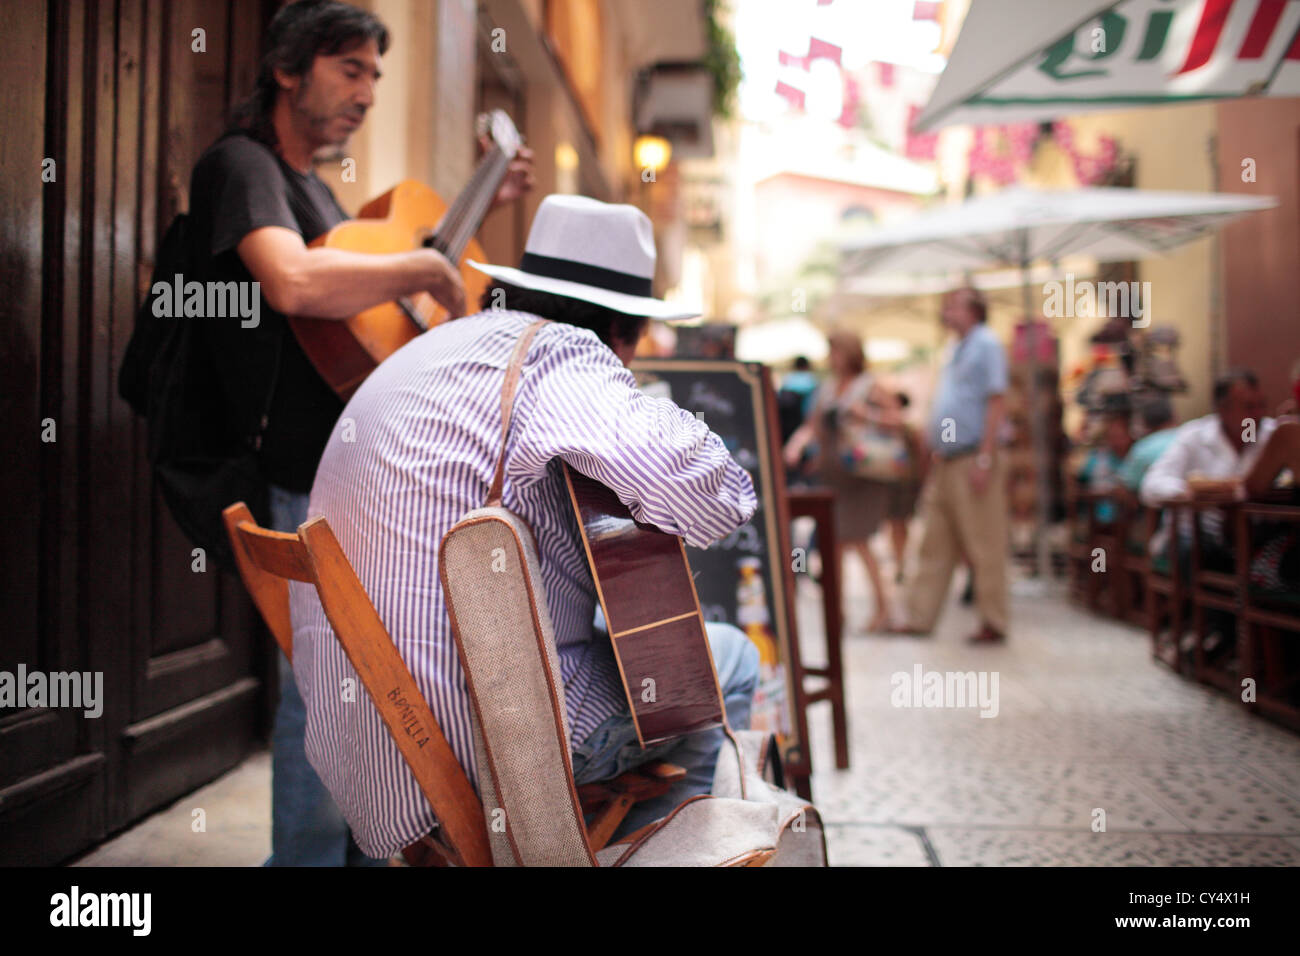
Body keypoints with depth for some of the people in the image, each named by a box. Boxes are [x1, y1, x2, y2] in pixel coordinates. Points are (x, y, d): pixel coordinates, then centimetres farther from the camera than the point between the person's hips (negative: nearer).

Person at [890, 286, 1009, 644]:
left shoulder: (986, 345, -8)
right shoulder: (958, 349, 18)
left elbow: (995, 404, -14)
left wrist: (984, 459, -19)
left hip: (973, 460, -9)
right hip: (947, 462, 9)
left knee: (984, 546, -1)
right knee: (935, 545, 10)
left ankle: (994, 622, 7)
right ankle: (920, 617, 15)